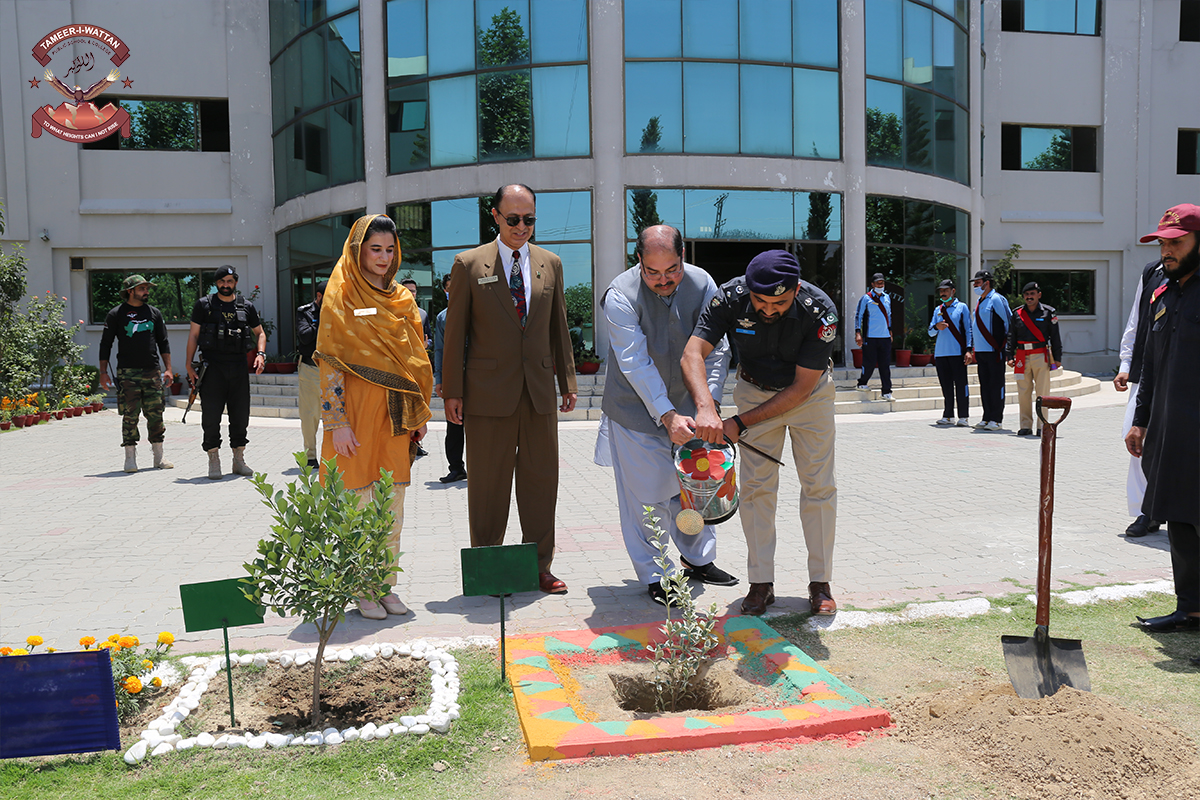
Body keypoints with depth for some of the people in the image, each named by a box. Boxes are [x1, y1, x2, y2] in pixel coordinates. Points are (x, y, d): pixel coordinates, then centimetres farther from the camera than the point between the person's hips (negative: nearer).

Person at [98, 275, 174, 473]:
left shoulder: (154, 313, 13)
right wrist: (103, 372, 1)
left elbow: (163, 342, 16)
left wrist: (168, 368, 8)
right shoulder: (116, 314, 3)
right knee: (130, 416, -2)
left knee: (155, 415, 3)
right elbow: (105, 344, 6)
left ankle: (159, 457, 12)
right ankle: (130, 458, 6)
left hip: (152, 372, 3)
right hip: (127, 373, -3)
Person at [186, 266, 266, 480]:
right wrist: (189, 364, -3)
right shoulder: (204, 305, 4)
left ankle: (239, 460, 16)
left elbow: (260, 333, 17)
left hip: (238, 366, 2)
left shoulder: (246, 307, 10)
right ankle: (214, 462, 5)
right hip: (212, 366, -2)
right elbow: (193, 334, 4)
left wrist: (260, 354, -2)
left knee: (241, 414, 5)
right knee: (211, 416, -3)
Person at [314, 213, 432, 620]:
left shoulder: (401, 299, 13)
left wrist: (420, 412, 10)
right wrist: (337, 422, -14)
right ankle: (362, 590, 12)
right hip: (358, 413, -5)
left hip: (396, 417, 5)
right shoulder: (341, 297, -3)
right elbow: (331, 362, -8)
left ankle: (387, 586, 18)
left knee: (392, 511, 8)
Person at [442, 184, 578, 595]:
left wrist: (567, 380, 13)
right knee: (488, 485, 4)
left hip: (539, 390, 3)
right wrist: (451, 391, -3)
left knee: (541, 481, 7)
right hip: (488, 392, -3)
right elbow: (455, 332, 1)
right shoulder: (469, 264, 1)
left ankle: (539, 567, 18)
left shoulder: (550, 263, 11)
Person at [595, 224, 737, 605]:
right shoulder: (620, 296, -22)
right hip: (636, 410, -4)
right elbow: (636, 365, -25)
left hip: (685, 407, 4)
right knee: (643, 495, 0)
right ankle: (652, 577, 16)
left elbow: (715, 350, -9)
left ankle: (697, 559, 36)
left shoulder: (702, 284, -10)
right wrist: (667, 415, -32)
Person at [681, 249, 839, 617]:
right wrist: (706, 408, -49)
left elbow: (801, 388, -26)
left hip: (810, 393, -1)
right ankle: (761, 583, 6)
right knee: (756, 486, -3)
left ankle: (820, 582, 9)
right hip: (755, 390, 1)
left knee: (819, 486, -2)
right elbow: (692, 354, -32)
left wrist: (740, 423, -29)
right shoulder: (730, 297, -27)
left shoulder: (820, 311, -31)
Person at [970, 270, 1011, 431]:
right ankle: (987, 418, 17)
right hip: (981, 351, 8)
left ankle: (997, 419, 2)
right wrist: (973, 348, 20)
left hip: (994, 350, -8)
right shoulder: (980, 301, 17)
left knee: (996, 384, -3)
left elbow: (1010, 321, -10)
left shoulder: (997, 299, -8)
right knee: (984, 385, 10)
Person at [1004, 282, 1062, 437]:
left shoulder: (1048, 312, 4)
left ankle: (1041, 426, 6)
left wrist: (1057, 358, 1)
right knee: (1023, 392, 3)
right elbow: (1011, 336, 12)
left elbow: (1055, 337, 5)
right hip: (1022, 356, 2)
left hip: (1041, 356, -2)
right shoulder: (1017, 313, 10)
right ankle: (1026, 426, 11)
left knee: (1042, 392, -1)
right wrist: (1009, 356, 4)